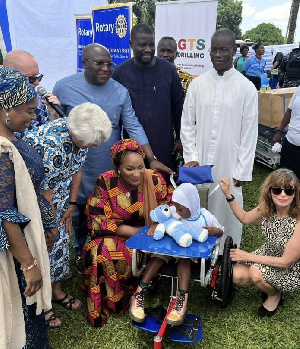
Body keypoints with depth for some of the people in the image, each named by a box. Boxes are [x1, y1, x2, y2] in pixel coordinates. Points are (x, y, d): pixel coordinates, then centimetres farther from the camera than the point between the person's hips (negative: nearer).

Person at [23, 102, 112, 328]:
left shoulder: (81, 134, -14)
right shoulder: (51, 145, -37)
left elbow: (76, 169, 0)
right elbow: (44, 190, -26)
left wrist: (71, 205, 2)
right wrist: (53, 222, -13)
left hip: (59, 194, 7)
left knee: (61, 239, 14)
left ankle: (56, 290, 35)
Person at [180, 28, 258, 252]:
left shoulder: (246, 87, -6)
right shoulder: (197, 84, 1)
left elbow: (249, 133, -4)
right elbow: (187, 124, 4)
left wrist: (242, 170, -5)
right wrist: (191, 157, -3)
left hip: (229, 165, -2)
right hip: (199, 164, 2)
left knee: (228, 213, 8)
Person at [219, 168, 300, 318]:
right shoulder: (267, 208, -14)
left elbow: (286, 262, -25)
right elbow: (245, 218, 6)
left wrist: (248, 256, -22)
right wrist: (228, 194, -6)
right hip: (268, 255, 6)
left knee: (255, 272, -29)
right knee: (237, 276, -13)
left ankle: (275, 295, 5)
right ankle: (269, 285, 16)